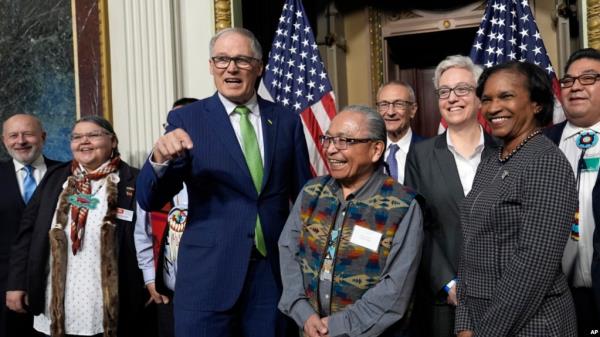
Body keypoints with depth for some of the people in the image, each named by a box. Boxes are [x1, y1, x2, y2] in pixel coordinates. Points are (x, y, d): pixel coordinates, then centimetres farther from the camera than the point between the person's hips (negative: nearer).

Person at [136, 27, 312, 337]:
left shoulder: (286, 120, 5)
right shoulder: (187, 119, -3)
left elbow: (304, 196, 11)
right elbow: (149, 200, -8)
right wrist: (160, 159, -27)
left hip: (274, 271, 2)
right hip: (208, 273, -2)